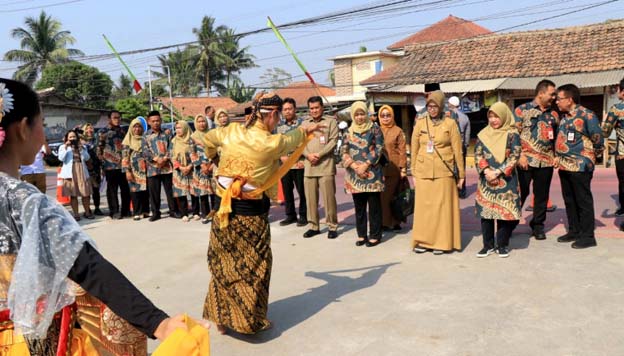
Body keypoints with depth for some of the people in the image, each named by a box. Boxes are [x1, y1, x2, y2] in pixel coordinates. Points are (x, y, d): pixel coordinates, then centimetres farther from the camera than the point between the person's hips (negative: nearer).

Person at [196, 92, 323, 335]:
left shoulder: (231, 131, 0)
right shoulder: (272, 143, -13)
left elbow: (207, 139, 19)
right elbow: (292, 140, 9)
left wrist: (212, 154, 42)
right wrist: (306, 130, 30)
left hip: (224, 208, 5)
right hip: (251, 213, -5)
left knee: (223, 263, 17)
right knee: (253, 267, 11)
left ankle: (221, 318, 28)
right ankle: (251, 320, 22)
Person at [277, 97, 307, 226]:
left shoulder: (303, 123, -3)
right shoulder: (279, 125, 9)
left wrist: (303, 160, -12)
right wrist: (281, 156, -4)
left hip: (299, 164, -4)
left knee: (302, 191, 4)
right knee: (287, 191, 11)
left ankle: (303, 216, 16)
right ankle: (290, 215, 24)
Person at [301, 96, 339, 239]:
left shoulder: (331, 122, 5)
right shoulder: (305, 124, 17)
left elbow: (333, 141, -5)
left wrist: (319, 154, -14)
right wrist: (308, 155, -9)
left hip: (326, 167, -4)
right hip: (309, 167, 4)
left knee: (328, 198, -3)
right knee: (310, 198, 8)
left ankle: (332, 226, 8)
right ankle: (313, 226, 19)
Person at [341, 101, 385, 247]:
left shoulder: (374, 129, 2)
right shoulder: (349, 131, 12)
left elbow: (378, 149, -5)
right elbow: (343, 151, 6)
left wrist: (365, 165, -12)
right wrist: (354, 166, -10)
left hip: (372, 173, -3)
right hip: (355, 174, 4)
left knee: (374, 205, 1)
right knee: (359, 206, 9)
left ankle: (375, 235, 9)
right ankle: (361, 235, 18)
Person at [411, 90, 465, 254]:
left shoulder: (450, 123, -1)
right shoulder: (420, 123, 5)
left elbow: (457, 150, 2)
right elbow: (414, 150, 8)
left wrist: (460, 174, 2)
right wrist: (414, 173, 7)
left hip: (444, 172, -2)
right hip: (423, 172, 2)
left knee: (443, 207, 2)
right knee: (423, 206, 5)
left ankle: (442, 242, 13)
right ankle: (423, 241, 15)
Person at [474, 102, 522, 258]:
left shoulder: (512, 134, -1)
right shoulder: (483, 134, 8)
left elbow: (514, 157, -8)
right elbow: (478, 155, 3)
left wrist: (497, 172, -14)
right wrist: (486, 171, -12)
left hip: (506, 180, -3)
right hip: (486, 179, 3)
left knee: (505, 211, -1)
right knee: (485, 211, 4)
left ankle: (502, 245, 13)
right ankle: (488, 245, 15)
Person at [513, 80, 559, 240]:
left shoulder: (554, 114, 14)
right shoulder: (522, 110, -1)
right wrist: (520, 155, -14)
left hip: (546, 161, 5)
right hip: (526, 160, -4)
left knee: (542, 195, 9)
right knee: (520, 193, -1)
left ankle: (537, 225, 21)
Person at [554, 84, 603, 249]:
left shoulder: (587, 115, -13)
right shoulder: (564, 116, 13)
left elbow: (597, 138, -11)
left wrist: (591, 155, 1)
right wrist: (557, 157, 13)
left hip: (580, 166, -8)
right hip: (564, 165, 8)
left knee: (583, 201, -1)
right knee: (569, 201, 14)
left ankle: (587, 236, 7)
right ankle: (574, 231, 25)